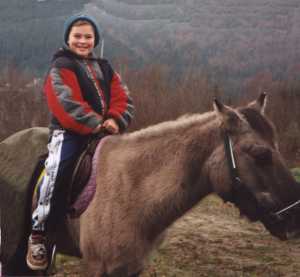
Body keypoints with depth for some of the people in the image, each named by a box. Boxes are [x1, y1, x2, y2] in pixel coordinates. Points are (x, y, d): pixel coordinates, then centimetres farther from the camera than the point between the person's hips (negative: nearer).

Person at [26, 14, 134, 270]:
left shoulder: (105, 68, 19)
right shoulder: (60, 67, 0)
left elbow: (123, 99, 9)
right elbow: (66, 104, -15)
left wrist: (115, 120, -11)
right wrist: (95, 124, -20)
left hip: (104, 131, 6)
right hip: (69, 132, -6)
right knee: (56, 169, -29)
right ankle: (38, 234, -23)